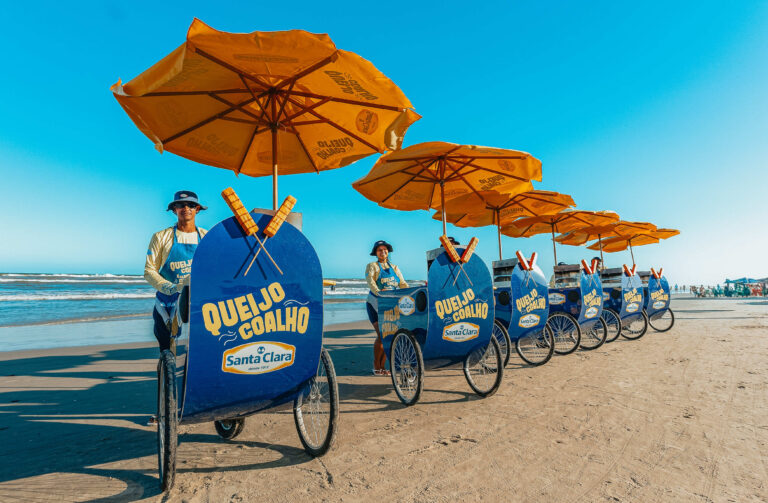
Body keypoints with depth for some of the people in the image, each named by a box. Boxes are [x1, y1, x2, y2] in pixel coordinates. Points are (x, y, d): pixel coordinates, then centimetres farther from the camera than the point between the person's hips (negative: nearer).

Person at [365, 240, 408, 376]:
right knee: (381, 335, -12)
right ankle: (376, 366, 2)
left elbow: (402, 284, 6)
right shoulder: (372, 266, 3)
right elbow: (370, 280, -17)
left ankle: (383, 366, 11)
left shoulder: (394, 268, 16)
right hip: (376, 303, -4)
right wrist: (378, 292, -36)